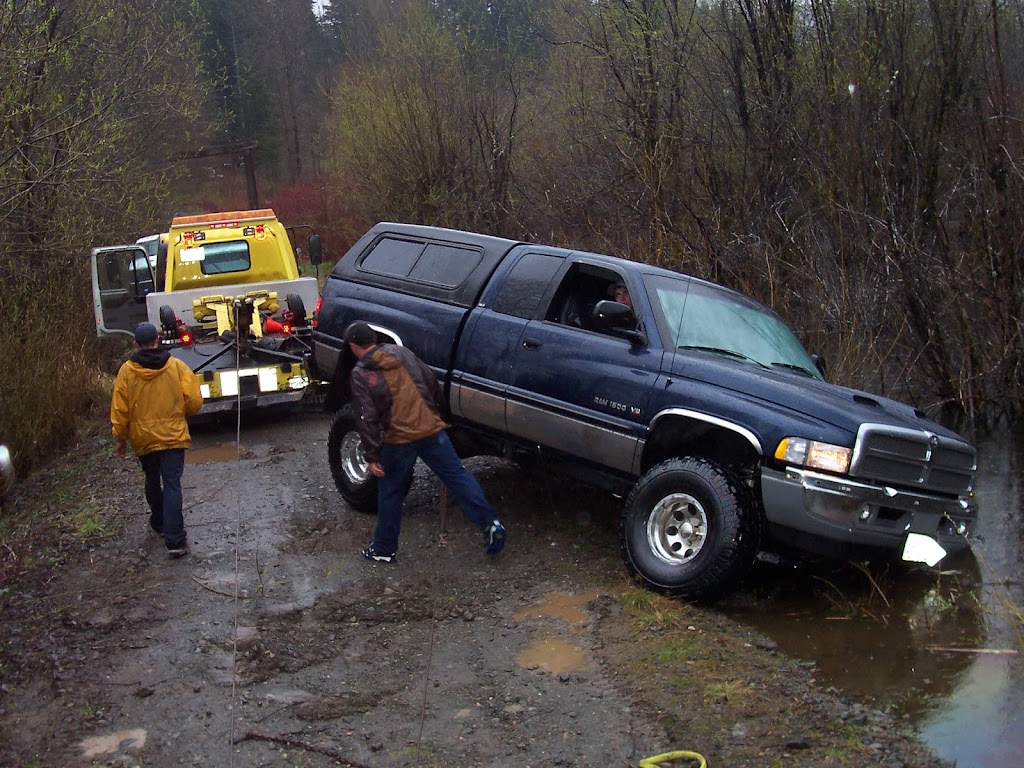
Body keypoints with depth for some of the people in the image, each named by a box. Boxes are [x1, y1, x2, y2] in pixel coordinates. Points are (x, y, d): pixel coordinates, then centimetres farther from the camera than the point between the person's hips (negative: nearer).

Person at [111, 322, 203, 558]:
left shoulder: (127, 371, -6)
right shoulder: (176, 366, -8)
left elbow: (119, 408, -2)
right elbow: (194, 401, -6)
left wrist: (120, 437, 9)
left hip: (143, 438, 2)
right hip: (173, 436, -2)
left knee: (153, 481, 23)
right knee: (172, 485, -4)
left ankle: (159, 523, 41)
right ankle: (175, 540, -12)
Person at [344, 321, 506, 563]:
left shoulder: (360, 375, -1)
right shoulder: (401, 353, 12)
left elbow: (367, 419, -8)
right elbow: (431, 382, 15)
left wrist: (372, 456, -6)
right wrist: (439, 414, 28)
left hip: (399, 439, -3)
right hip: (432, 429, 3)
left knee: (390, 493, 12)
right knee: (458, 476, 7)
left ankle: (384, 549, 22)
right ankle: (490, 523, -4)